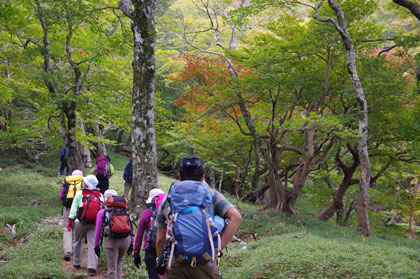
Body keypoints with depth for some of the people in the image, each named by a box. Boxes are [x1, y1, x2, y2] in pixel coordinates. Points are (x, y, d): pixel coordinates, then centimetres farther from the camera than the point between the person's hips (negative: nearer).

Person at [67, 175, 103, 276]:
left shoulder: (80, 193, -7)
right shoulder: (100, 195, 0)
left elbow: (74, 208, -5)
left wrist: (70, 221, 2)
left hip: (80, 222, -1)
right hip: (94, 223, 1)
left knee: (77, 242, 18)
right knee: (92, 244, 1)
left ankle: (76, 263, 30)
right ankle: (92, 267, -5)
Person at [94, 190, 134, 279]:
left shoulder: (102, 212, 7)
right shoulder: (125, 211, 14)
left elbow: (98, 230, 5)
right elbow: (131, 227, 12)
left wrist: (96, 245, 12)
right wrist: (131, 243, 18)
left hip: (111, 240, -3)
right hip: (126, 239, 3)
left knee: (112, 268, 6)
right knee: (119, 261, 28)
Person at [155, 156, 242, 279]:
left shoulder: (167, 199, 10)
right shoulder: (211, 194, 6)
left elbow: (160, 239, 10)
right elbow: (236, 217, -8)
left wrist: (161, 262, 24)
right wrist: (220, 246, -6)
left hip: (176, 265, 1)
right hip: (206, 264, -1)